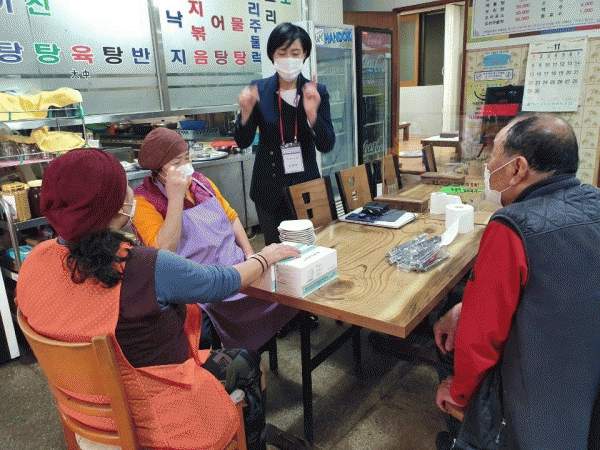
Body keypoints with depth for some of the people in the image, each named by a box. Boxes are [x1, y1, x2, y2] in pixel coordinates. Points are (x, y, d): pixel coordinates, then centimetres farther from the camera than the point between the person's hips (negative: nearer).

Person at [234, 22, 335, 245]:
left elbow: (326, 145, -6)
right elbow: (243, 142, -1)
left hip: (305, 182, 1)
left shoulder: (317, 92, -2)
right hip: (269, 187, 0)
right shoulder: (259, 90, -2)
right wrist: (246, 113, -19)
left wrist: (312, 114, -23)